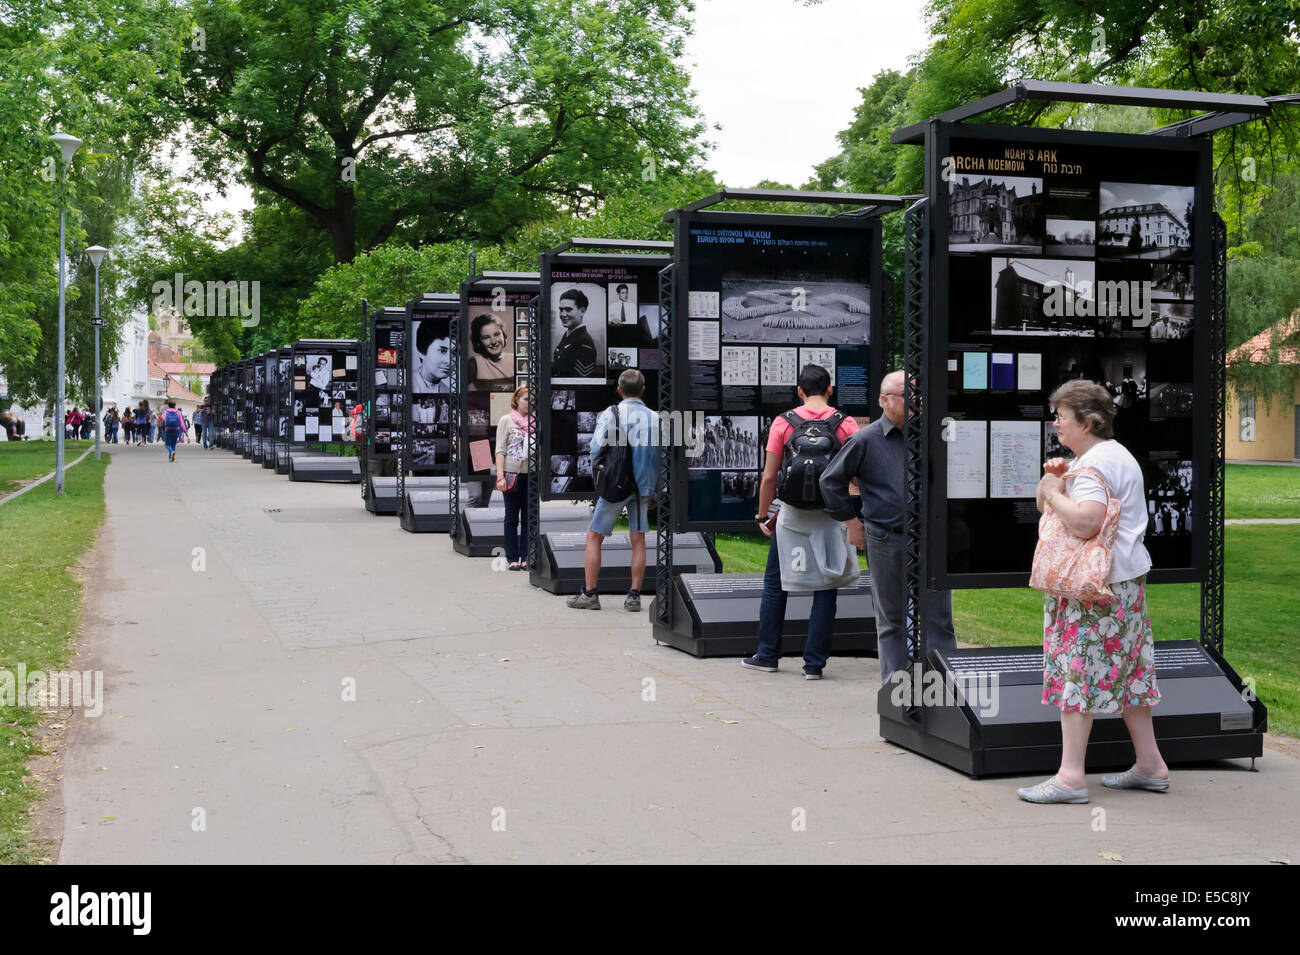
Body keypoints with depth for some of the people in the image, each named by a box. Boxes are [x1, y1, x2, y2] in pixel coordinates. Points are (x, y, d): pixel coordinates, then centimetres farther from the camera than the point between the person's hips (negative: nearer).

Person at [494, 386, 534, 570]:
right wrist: (500, 476, -12)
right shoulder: (506, 420, 1)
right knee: (512, 518, 2)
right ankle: (512, 558, 6)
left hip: (531, 474, 3)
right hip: (512, 474, -3)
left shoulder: (534, 422, 10)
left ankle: (525, 557, 10)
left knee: (528, 517, 4)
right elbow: (500, 450, -3)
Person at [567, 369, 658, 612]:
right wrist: (654, 491, 11)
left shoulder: (611, 414, -6)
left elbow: (596, 448, -10)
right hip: (643, 487, 3)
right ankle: (634, 596, 4)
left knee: (594, 537, 6)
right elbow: (660, 457, 4)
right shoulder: (655, 418, 3)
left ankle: (589, 594, 4)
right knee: (638, 540, 7)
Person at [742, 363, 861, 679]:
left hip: (791, 514, 0)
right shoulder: (845, 424, -2)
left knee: (775, 584, 14)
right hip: (830, 517, 0)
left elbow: (769, 477, -3)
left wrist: (763, 515, 7)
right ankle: (814, 663, 7)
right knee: (825, 589, 7)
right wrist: (856, 519, 1)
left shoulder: (783, 423, -2)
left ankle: (768, 656, 20)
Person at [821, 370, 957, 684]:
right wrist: (849, 518, 3)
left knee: (939, 617, 3)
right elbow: (831, 481, 5)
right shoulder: (866, 440, -3)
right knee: (891, 621, 9)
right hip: (886, 543, -2)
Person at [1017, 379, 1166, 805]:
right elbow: (1043, 507, 22)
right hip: (1125, 578, 11)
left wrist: (1052, 491, -18)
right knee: (1124, 670, 15)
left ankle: (1070, 776, -9)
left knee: (1076, 669, -9)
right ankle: (1149, 765, 22)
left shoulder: (1093, 466, -15)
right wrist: (1053, 477, 2)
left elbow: (1085, 521, -33)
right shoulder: (1116, 454, 19)